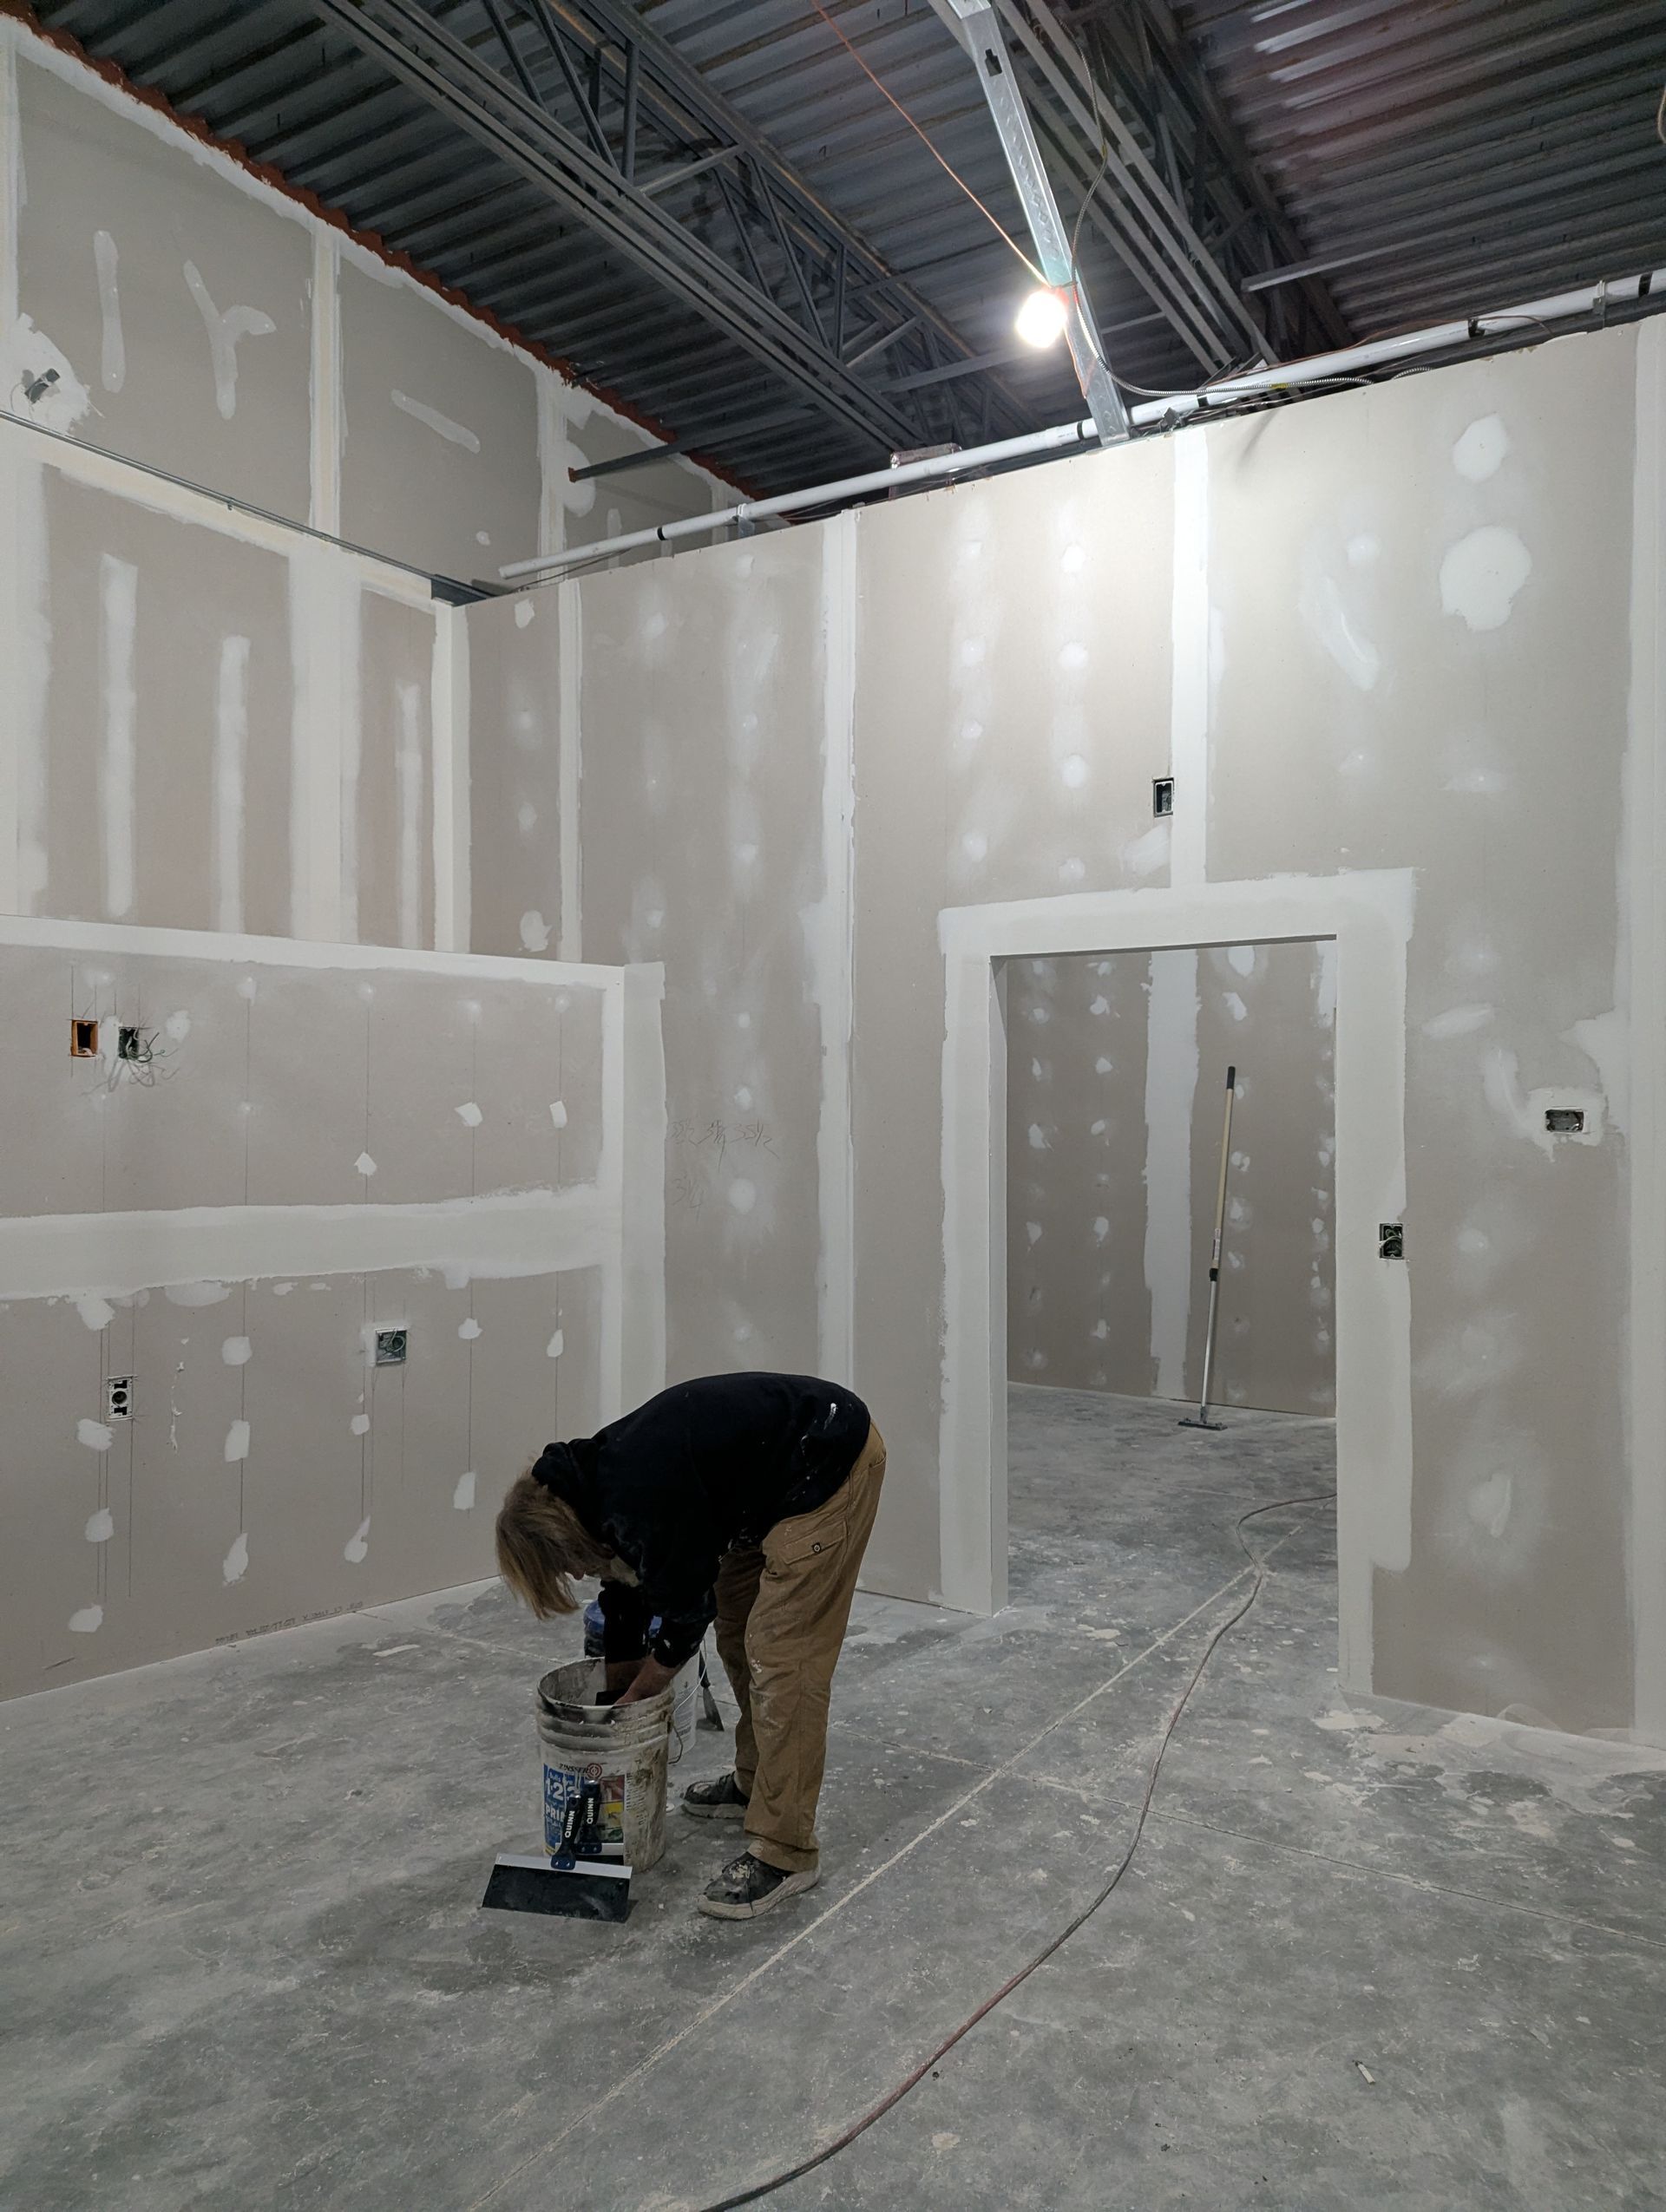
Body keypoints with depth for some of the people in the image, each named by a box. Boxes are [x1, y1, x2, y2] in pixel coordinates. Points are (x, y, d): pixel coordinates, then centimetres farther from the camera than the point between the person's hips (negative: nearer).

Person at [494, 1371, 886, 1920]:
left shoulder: (639, 1505, -24)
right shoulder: (598, 1479, 4)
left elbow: (683, 1615, -10)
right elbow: (626, 1595, 17)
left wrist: (632, 1697, 8)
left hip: (832, 1462, -10)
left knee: (781, 1656, -8)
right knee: (737, 1630, 17)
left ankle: (785, 1853, 2)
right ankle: (755, 1785, 34)